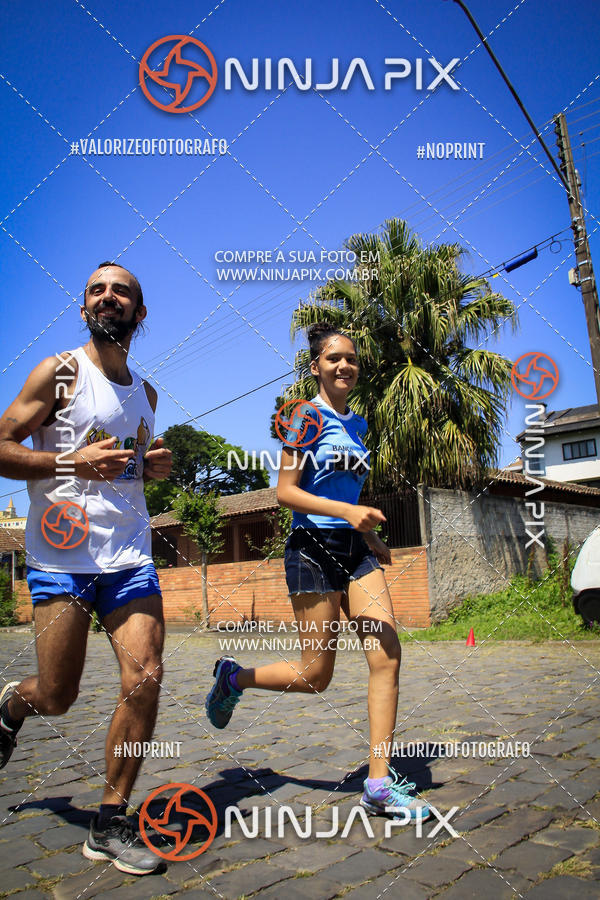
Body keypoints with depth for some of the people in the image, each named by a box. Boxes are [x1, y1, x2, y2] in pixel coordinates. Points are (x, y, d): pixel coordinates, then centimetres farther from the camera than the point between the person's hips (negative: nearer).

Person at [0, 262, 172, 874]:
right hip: (61, 556, -4)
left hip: (130, 555, 4)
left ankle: (109, 825, 9)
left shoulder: (145, 392, 16)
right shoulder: (59, 372, -1)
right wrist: (73, 461, -18)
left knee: (144, 678, -8)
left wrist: (152, 466, 7)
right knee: (56, 698, 4)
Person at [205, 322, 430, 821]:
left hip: (354, 549, 7)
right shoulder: (308, 418, -7)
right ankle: (234, 677, 26)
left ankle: (379, 784, 3)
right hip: (313, 548, -7)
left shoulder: (357, 425, 15)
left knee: (388, 655, -5)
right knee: (316, 675, -1)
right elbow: (286, 491, -12)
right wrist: (347, 511, -23)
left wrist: (370, 536, 14)